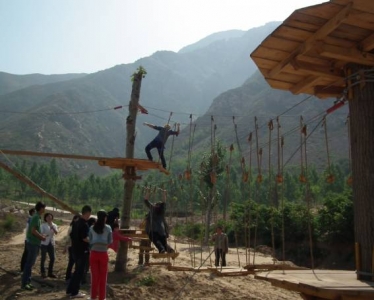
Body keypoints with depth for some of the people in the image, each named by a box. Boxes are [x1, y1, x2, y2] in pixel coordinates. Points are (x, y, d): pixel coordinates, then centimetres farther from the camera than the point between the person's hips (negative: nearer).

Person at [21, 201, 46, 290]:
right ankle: (24, 283, 0)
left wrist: (41, 235, 10)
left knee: (30, 263, 14)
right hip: (33, 243, -10)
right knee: (29, 263, -5)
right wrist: (42, 237, -12)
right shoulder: (36, 217, -16)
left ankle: (27, 281, 21)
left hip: (34, 243, 10)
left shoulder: (37, 217, 13)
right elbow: (33, 230, -22)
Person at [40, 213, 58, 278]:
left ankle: (50, 272, 15)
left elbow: (56, 232, -10)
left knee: (52, 258, 4)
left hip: (51, 243, 4)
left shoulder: (54, 225, 7)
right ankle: (43, 272, 14)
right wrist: (44, 235, -30)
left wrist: (52, 227, -24)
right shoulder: (43, 225, -3)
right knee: (43, 258, 2)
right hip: (44, 243, -4)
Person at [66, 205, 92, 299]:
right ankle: (74, 292, 6)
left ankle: (70, 290, 24)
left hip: (75, 250, 9)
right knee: (80, 271, 1)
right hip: (82, 251, -9)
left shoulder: (76, 223, 9)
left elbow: (72, 235, 15)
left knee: (77, 270, 19)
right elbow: (85, 238, -23)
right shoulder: (84, 224, -19)